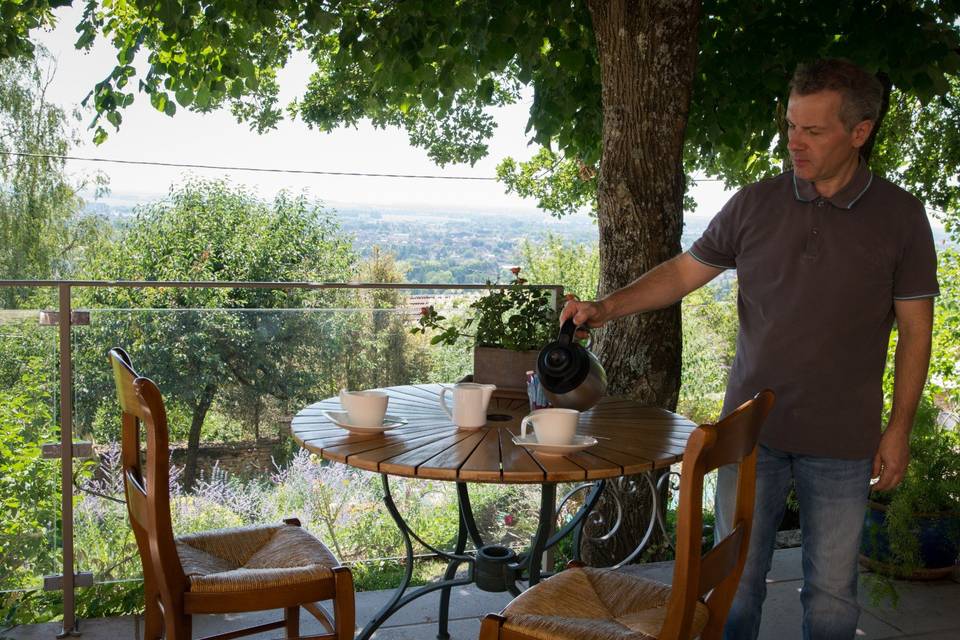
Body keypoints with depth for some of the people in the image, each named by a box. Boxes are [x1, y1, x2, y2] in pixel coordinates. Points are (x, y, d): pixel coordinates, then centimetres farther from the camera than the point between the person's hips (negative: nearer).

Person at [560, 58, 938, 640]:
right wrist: (605, 308, -7)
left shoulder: (900, 216, -3)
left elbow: (916, 329, 1)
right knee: (735, 582, 9)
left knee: (832, 592, 11)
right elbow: (685, 271, 6)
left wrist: (900, 429, -2)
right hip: (752, 430, 1)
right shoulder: (756, 204, 1)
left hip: (843, 440, -1)